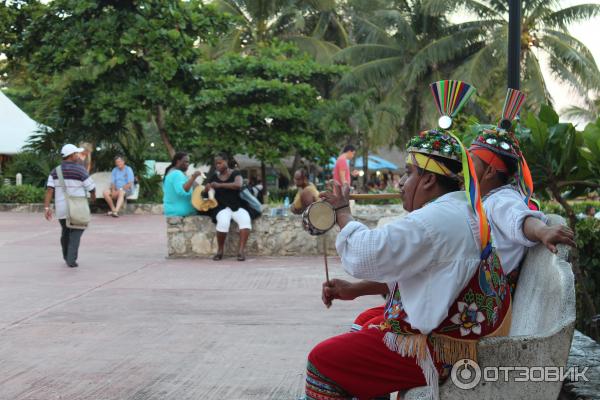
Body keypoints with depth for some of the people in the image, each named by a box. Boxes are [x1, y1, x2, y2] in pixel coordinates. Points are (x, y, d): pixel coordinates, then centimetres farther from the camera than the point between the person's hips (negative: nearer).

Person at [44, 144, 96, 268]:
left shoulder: (55, 171, 2)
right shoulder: (80, 170, -11)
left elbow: (49, 189, -8)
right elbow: (91, 188, -4)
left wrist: (47, 208, -10)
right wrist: (93, 197, 18)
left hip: (61, 207, 5)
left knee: (66, 232, 22)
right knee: (75, 234, -1)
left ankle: (67, 257, 35)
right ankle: (71, 259, -16)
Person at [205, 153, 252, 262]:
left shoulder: (235, 173, 4)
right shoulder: (214, 177, 13)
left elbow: (238, 185, -18)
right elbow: (205, 192, 11)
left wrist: (220, 185, -27)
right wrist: (206, 189, -14)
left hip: (237, 206, -1)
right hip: (221, 208, 1)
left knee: (245, 220, -34)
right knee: (223, 221, -34)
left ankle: (241, 250, -36)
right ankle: (220, 250, -17)